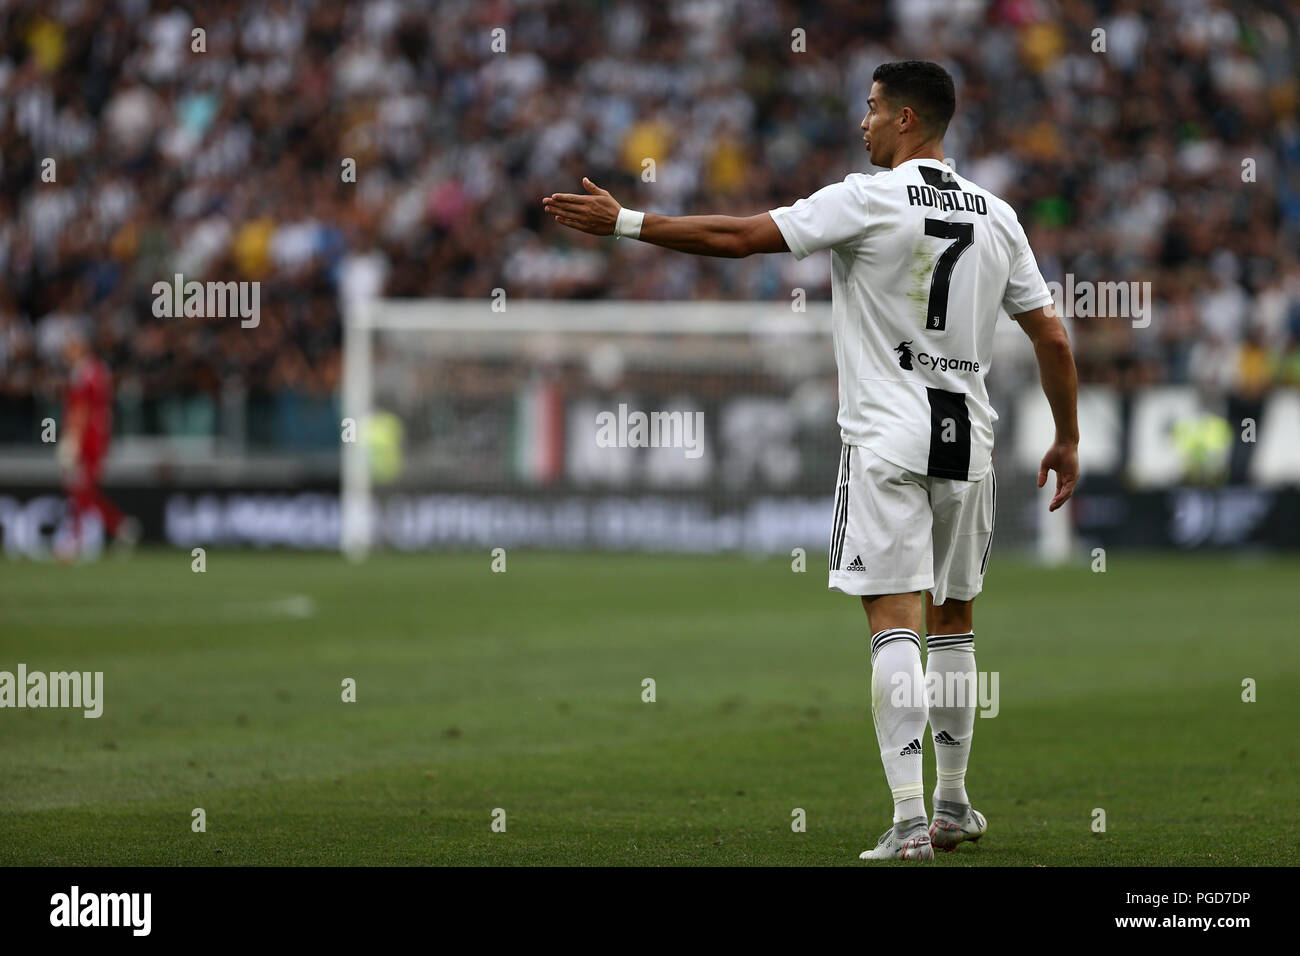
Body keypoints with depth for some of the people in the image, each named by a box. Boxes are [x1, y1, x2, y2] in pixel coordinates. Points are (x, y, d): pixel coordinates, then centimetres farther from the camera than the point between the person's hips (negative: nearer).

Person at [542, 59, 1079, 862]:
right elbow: (1053, 337, 10)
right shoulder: (996, 216, 8)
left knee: (895, 622, -8)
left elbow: (737, 237, -10)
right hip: (968, 437, 5)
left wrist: (622, 222, -3)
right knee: (954, 620, 17)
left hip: (887, 438, -5)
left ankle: (910, 822, -17)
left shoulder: (869, 200, -8)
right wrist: (1068, 441, 21)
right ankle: (953, 804, 26)